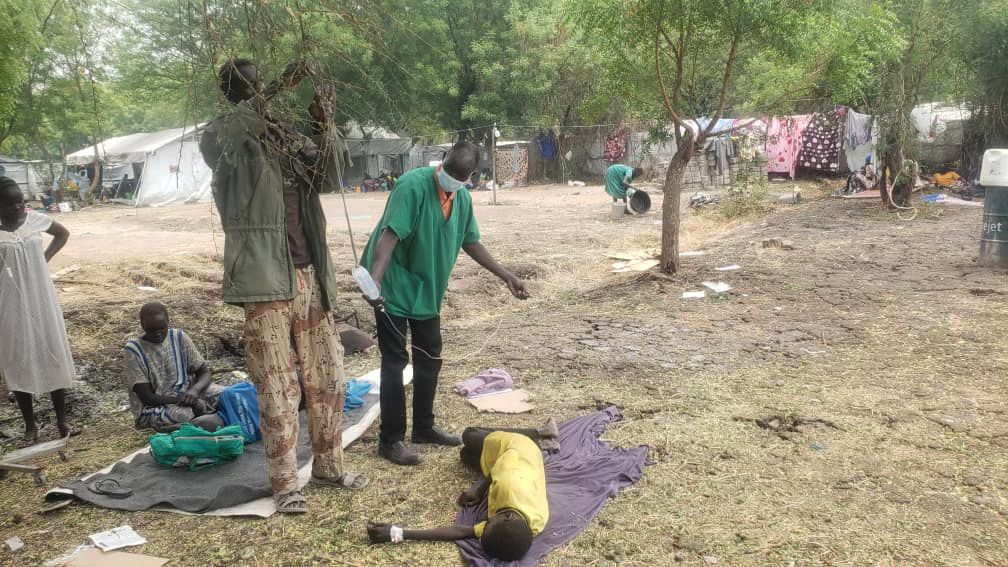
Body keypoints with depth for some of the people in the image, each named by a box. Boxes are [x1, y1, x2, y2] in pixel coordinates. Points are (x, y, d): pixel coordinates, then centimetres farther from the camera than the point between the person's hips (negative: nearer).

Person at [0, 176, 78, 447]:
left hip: (41, 300, 2)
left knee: (53, 356, 7)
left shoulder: (35, 219, -4)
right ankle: (30, 427, 18)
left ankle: (62, 420, 19)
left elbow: (63, 234, 15)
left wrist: (46, 258, 3)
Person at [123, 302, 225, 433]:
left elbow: (204, 373, 1)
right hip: (155, 407, -4)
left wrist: (193, 391, -21)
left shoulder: (179, 337, 1)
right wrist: (181, 399, -25)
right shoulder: (133, 351, -10)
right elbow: (148, 398, -13)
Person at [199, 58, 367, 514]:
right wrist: (276, 90, -24)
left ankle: (329, 466, 29)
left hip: (311, 279, 6)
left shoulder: (291, 138, 12)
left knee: (328, 378, 13)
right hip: (267, 284, -6)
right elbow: (212, 139, -25)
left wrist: (325, 125, -11)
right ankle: (284, 484, 15)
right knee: (277, 389, 1)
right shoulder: (232, 146, -3)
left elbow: (330, 179, 4)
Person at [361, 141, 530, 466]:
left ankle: (424, 427, 29)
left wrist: (505, 275, 12)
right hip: (394, 284, -7)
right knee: (395, 360, -3)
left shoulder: (463, 198, 2)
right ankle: (390, 440, 8)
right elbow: (389, 235, -30)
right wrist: (374, 280, -43)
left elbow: (470, 242, 14)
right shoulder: (413, 185, -22)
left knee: (430, 357, 14)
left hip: (427, 289, 8)